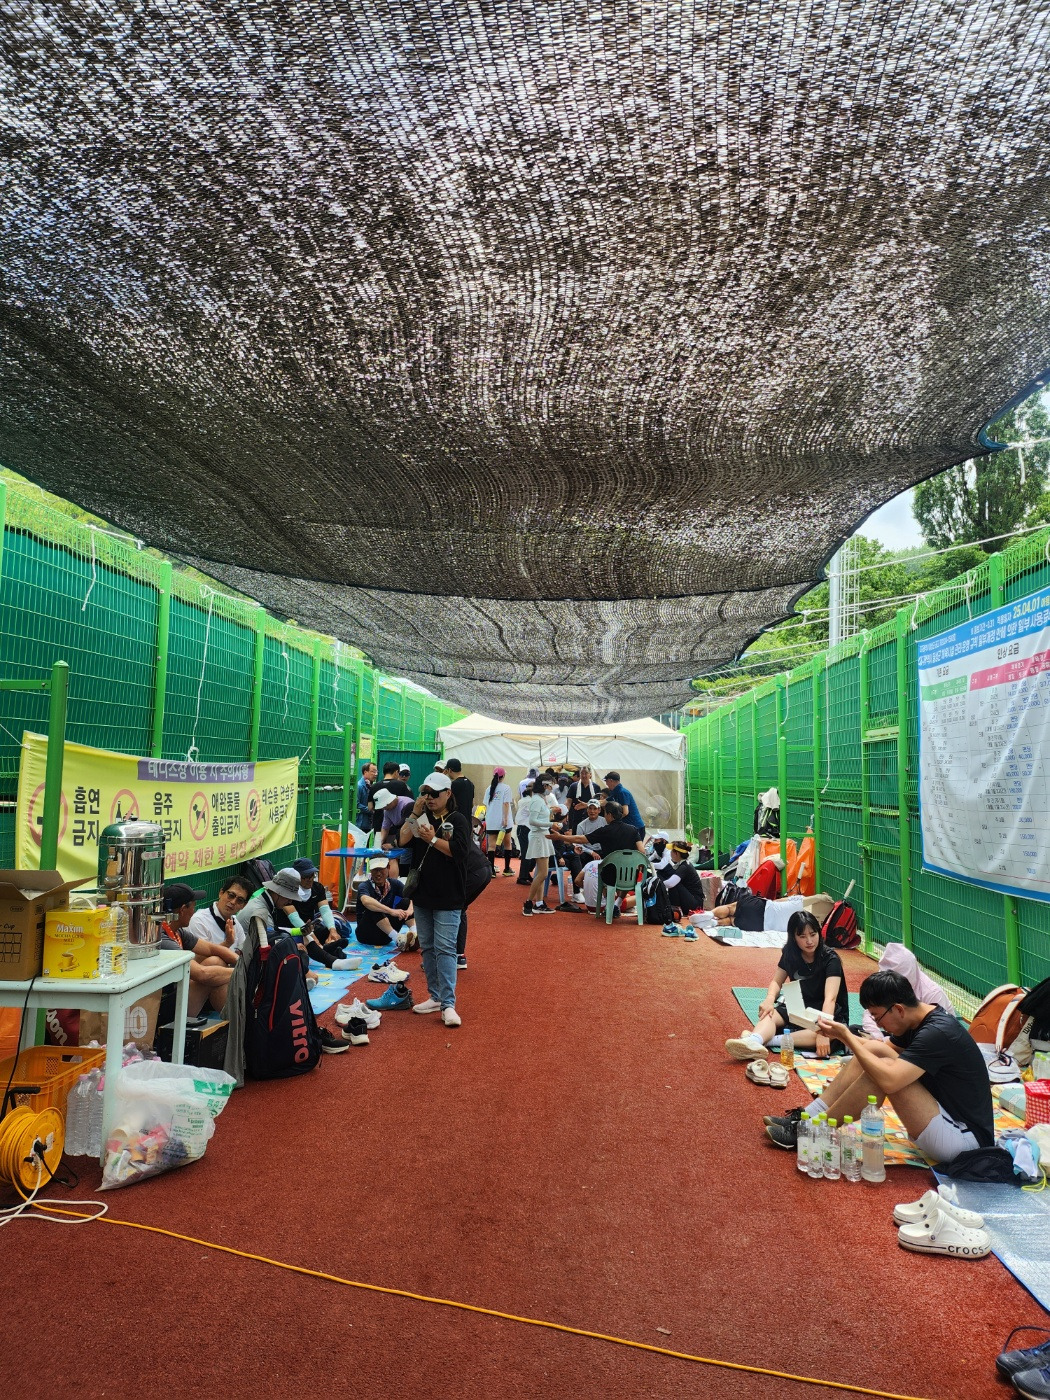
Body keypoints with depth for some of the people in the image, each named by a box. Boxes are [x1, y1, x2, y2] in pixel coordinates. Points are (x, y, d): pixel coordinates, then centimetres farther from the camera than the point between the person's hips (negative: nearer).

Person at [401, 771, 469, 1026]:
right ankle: (435, 997, 23)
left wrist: (432, 839, -17)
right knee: (427, 948, 12)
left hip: (448, 899, -6)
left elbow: (459, 850, -18)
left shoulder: (458, 820, -5)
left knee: (444, 948, -9)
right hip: (422, 894, 6)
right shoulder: (422, 818, 9)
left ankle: (448, 1004, -6)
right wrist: (414, 815, -10)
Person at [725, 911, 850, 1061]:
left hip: (828, 1013, -4)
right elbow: (777, 981, 4)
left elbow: (830, 998, -32)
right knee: (770, 1015, -26)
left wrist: (823, 1032, -46)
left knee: (833, 1034, -38)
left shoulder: (830, 958, -20)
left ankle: (769, 1040, -48)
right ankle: (753, 1042, -60)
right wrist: (770, 999, -20)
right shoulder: (790, 953, -3)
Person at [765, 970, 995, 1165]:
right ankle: (807, 1117, -2)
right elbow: (877, 1049, 13)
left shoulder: (937, 1033, -26)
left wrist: (846, 1037, -23)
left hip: (964, 1137, -10)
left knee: (882, 1068, -25)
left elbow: (888, 1081, -35)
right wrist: (843, 1034, -5)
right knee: (874, 1052, -2)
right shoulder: (920, 1020, 3)